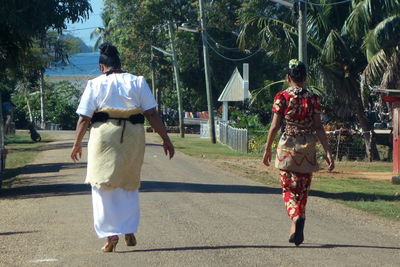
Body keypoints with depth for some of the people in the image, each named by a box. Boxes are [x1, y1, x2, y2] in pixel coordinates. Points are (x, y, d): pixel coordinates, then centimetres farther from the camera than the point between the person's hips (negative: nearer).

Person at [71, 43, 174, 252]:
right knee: (130, 185, 18)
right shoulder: (137, 82, 4)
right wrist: (165, 139, 6)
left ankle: (111, 234, -2)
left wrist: (77, 144, 12)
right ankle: (130, 231, 16)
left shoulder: (95, 85, 1)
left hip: (104, 135, -2)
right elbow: (152, 114, 0)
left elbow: (84, 118, 0)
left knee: (103, 187, 6)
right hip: (133, 137, 2)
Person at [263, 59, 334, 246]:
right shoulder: (313, 98, 0)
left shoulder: (282, 97, -5)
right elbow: (318, 127, -4)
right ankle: (298, 230, 14)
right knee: (303, 190, 13)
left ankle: (295, 217, -23)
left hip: (287, 147, -2)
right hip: (308, 148, 2)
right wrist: (327, 152, -2)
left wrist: (267, 149, 5)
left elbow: (274, 127, -5)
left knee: (288, 188, 5)